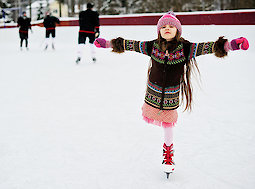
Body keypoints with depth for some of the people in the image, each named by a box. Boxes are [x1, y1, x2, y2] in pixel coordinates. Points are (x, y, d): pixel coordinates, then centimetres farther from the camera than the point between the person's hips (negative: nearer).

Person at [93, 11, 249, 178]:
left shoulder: (185, 48, -12)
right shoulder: (152, 46, -8)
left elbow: (205, 47, -21)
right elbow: (130, 45, -2)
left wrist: (229, 45, -34)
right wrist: (108, 43, -1)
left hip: (171, 95, -1)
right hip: (153, 91, 2)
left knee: (168, 123, 8)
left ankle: (168, 151, 35)